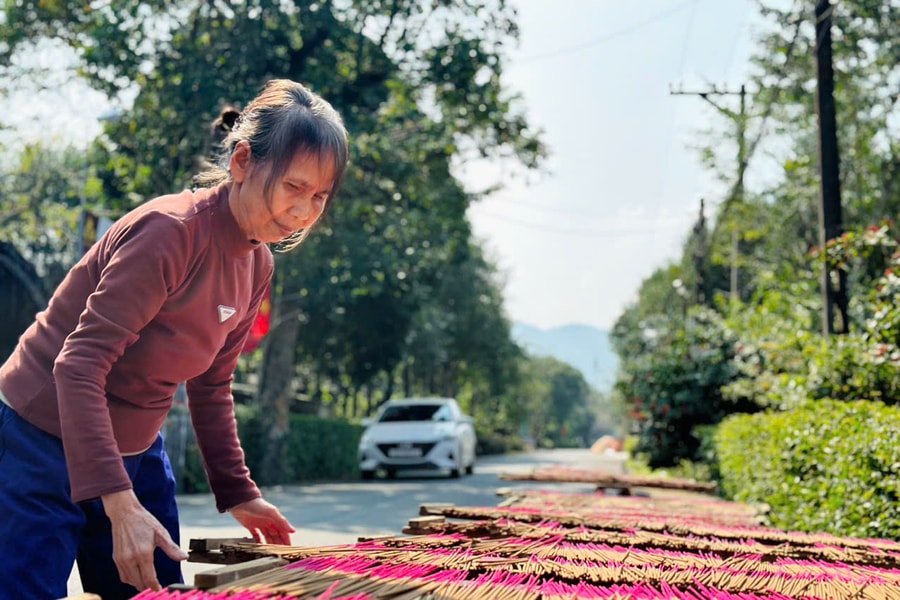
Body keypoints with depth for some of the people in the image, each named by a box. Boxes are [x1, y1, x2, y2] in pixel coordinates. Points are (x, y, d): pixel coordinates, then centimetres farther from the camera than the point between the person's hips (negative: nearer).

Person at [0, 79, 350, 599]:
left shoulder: (257, 266, 0)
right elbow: (80, 365, -28)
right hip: (44, 444, -8)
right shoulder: (171, 230, -24)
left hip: (137, 453, 8)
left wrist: (238, 494, 8)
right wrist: (119, 503, -34)